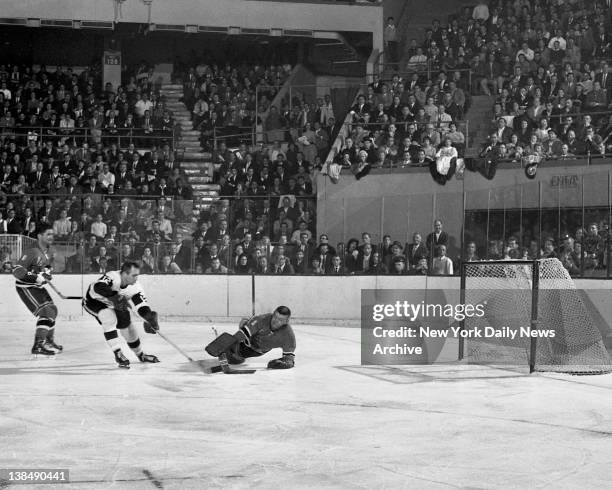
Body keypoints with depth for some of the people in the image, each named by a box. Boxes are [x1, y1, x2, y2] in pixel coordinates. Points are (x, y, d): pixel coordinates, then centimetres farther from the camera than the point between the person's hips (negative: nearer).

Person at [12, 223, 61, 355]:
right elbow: (17, 270, -30)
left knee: (52, 310, 16)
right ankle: (38, 345, -22)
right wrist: (36, 278, -34)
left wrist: (47, 273, 3)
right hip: (25, 287, -10)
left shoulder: (47, 251, 4)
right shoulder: (32, 252, -25)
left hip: (37, 286, 10)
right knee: (45, 312, -20)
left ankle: (49, 341, 33)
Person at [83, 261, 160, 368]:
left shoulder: (134, 287, -20)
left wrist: (150, 319, -37)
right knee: (110, 318, -30)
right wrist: (114, 297, -63)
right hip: (94, 300, -6)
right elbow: (98, 287, -55)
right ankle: (118, 354, -22)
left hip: (114, 304, 6)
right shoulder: (113, 277, -38)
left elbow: (142, 306, -21)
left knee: (127, 325, 5)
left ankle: (141, 355, 27)